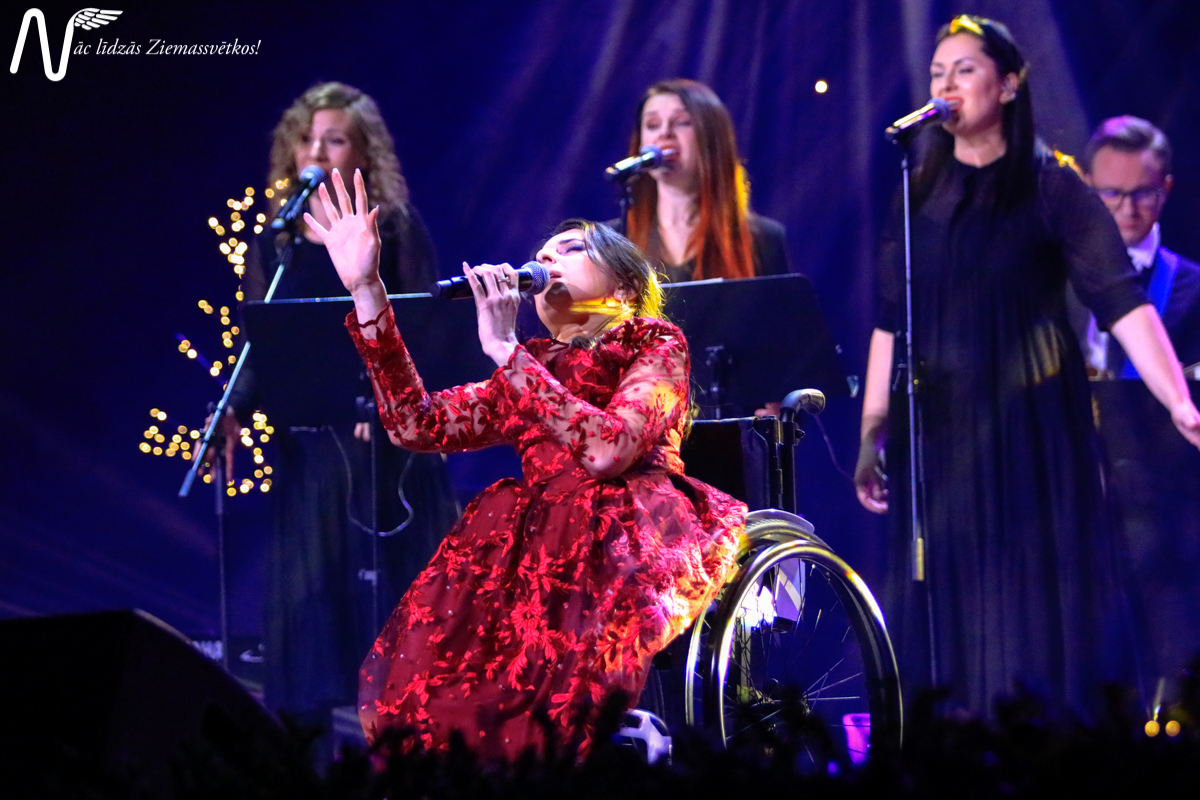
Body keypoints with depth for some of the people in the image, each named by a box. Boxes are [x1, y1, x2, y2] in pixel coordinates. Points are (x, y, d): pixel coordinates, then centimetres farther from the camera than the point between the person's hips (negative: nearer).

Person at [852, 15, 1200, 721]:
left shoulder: (1051, 186, -3)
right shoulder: (920, 193, 10)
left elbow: (1122, 300, -13)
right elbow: (891, 321, 13)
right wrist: (872, 435, 9)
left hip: (1030, 426, -4)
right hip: (937, 433, 4)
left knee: (1037, 607, -5)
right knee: (946, 615, 3)